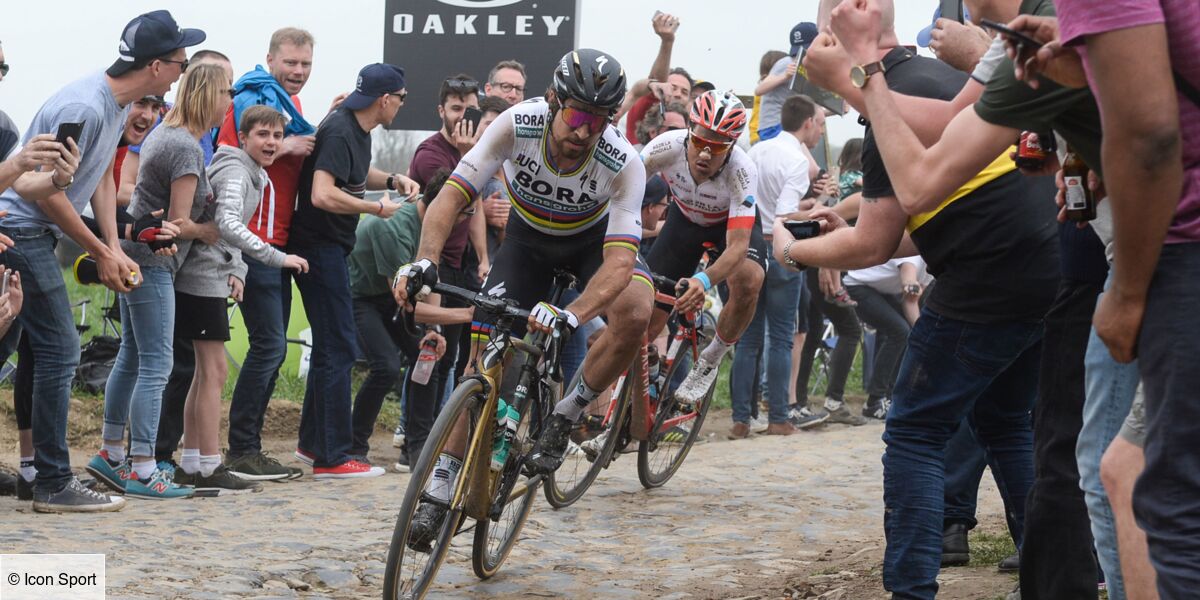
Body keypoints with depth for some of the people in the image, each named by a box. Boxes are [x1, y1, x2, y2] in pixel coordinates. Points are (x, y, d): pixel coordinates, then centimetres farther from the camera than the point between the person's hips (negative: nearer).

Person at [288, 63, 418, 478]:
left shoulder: (357, 130, 11)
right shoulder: (339, 132, -20)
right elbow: (323, 195, -30)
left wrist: (392, 180, 12)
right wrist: (378, 208, -19)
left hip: (331, 247, 11)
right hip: (319, 247, -11)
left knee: (330, 346, 18)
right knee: (339, 349, -8)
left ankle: (312, 442, 28)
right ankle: (331, 457, -6)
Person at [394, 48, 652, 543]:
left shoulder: (623, 164, -34)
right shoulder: (518, 125, -32)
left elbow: (619, 261, -41)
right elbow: (452, 195, -32)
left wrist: (570, 316, -59)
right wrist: (424, 260, -50)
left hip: (594, 239, -1)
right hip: (528, 237, 1)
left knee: (635, 311, -31)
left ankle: (563, 419, -11)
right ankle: (441, 488, 2)